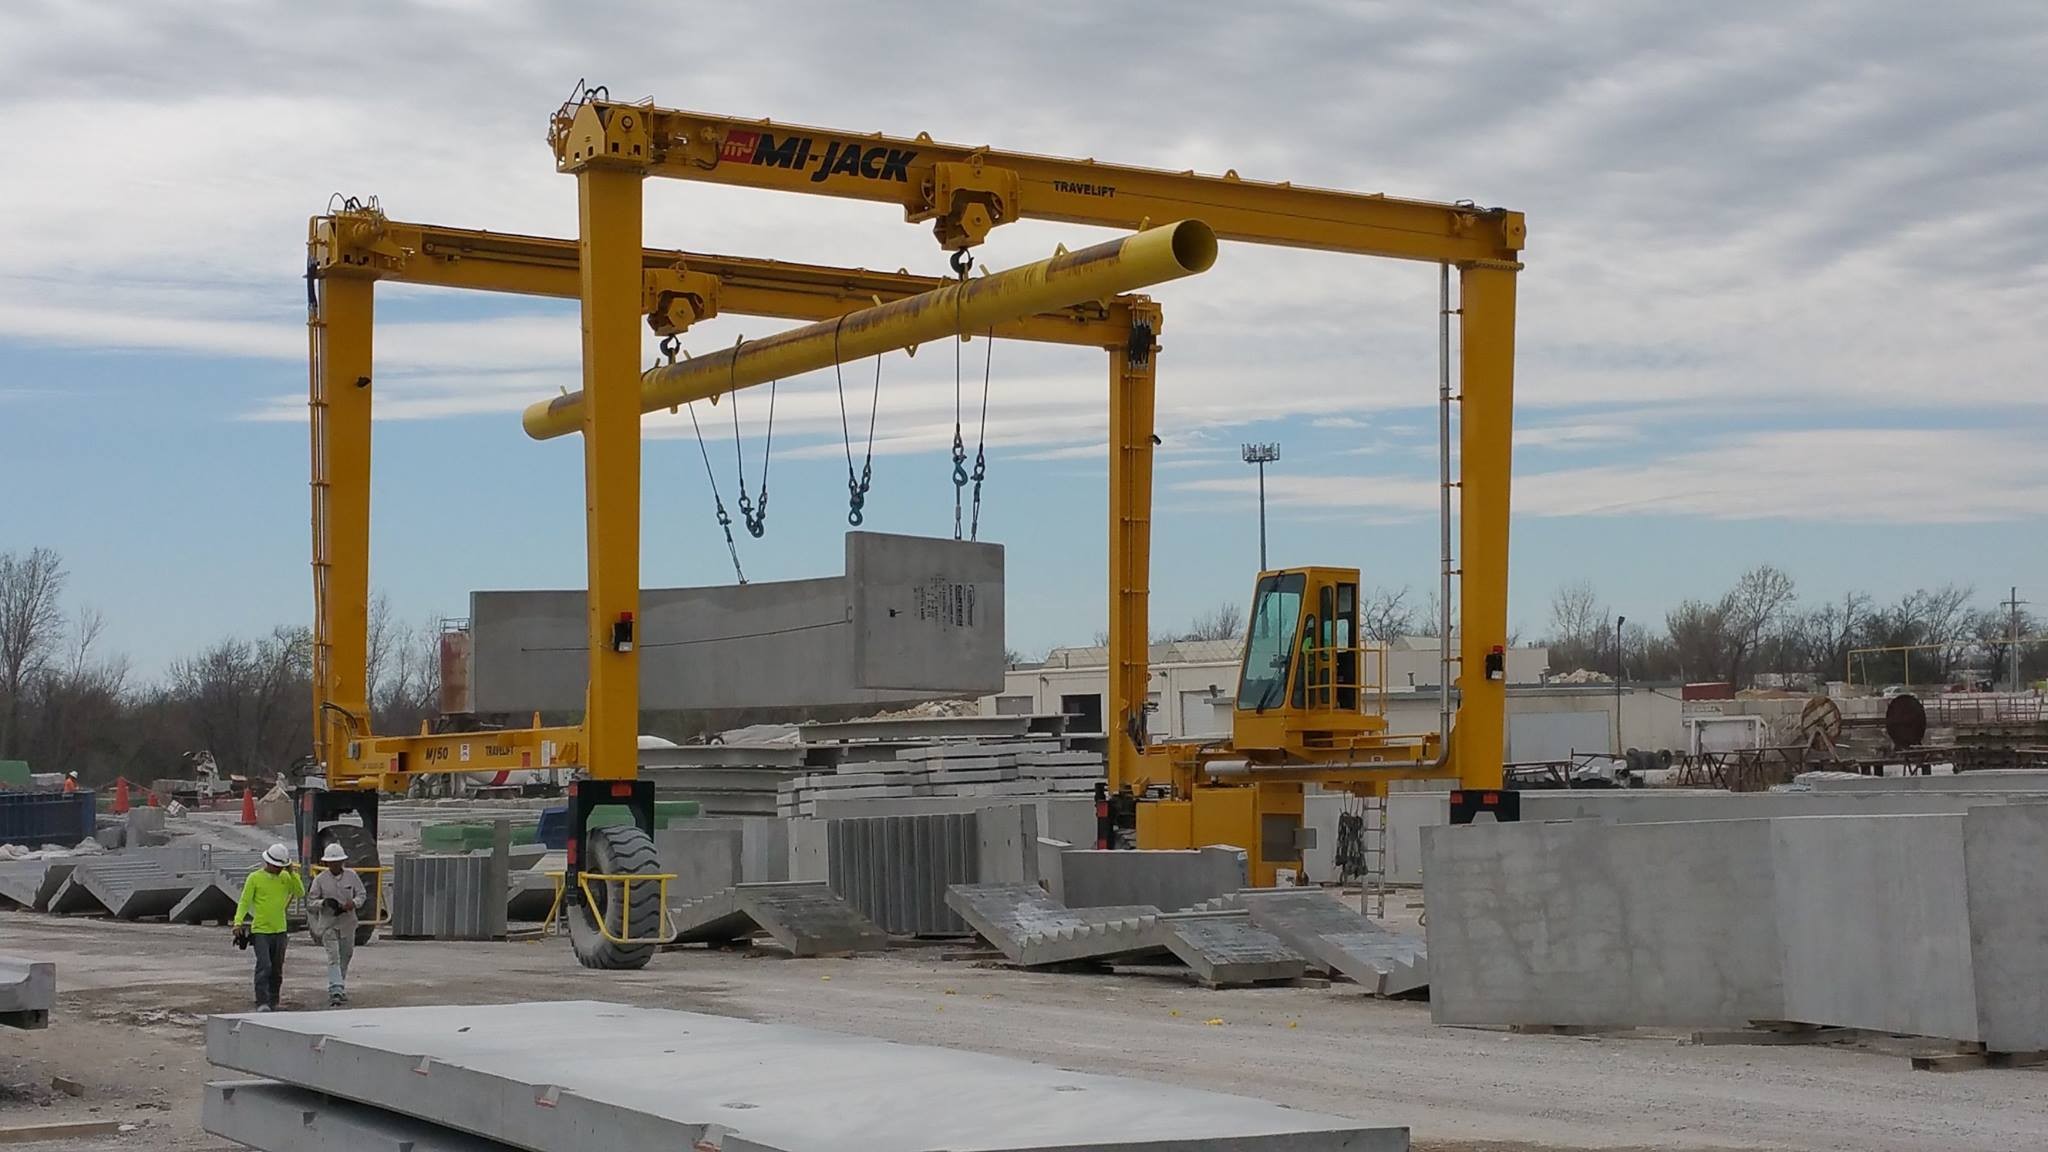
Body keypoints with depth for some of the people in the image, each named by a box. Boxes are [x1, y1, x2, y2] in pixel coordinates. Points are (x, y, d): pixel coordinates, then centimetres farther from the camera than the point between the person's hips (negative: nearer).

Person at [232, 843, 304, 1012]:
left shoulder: (285, 877, 7)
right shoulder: (254, 878, -5)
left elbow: (300, 893, -3)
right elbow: (244, 902, -7)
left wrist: (292, 873, -11)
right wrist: (238, 922, -20)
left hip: (279, 931, 5)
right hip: (260, 930, -5)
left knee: (277, 970, 10)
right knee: (264, 966, -17)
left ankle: (273, 1003, 20)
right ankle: (262, 1003, -19)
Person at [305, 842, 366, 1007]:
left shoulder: (351, 876, 0)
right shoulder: (320, 879, -6)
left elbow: (362, 894, 6)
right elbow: (310, 902, -2)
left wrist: (354, 902, -16)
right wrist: (324, 902, -23)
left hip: (347, 923, 3)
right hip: (328, 924, -3)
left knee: (345, 956, 15)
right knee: (333, 957, -14)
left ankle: (340, 987, 33)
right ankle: (335, 992, -21)